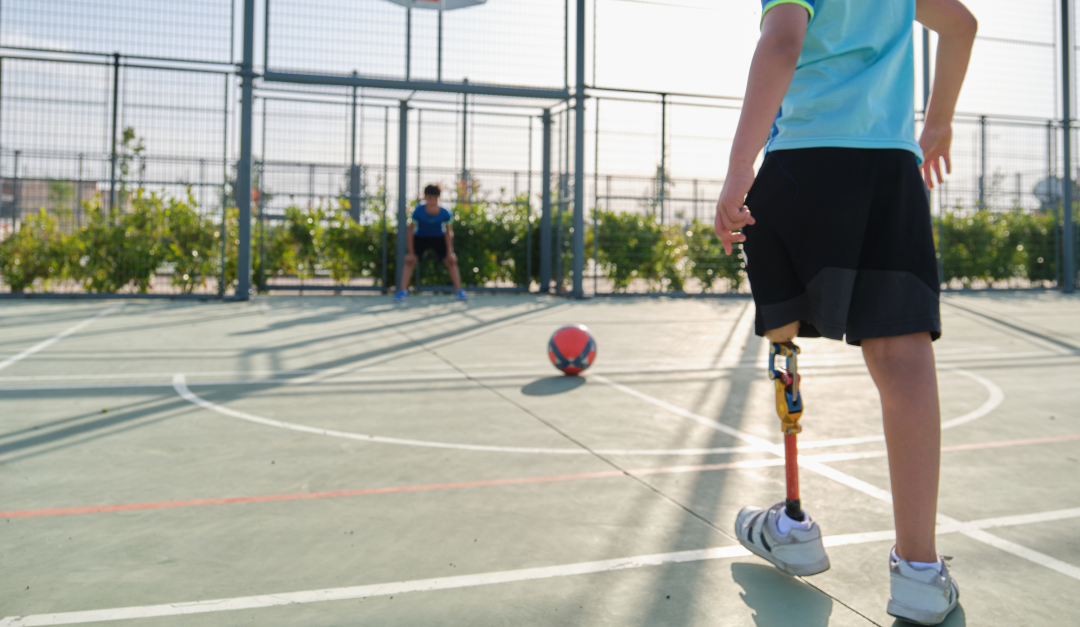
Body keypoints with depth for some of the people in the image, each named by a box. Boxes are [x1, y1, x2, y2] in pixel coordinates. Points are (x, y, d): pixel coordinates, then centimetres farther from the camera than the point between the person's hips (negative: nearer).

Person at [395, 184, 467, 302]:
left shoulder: (445, 213, -27)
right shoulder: (418, 211, -30)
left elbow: (448, 232, -11)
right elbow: (410, 231, -18)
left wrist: (449, 252, -11)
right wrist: (411, 252, -16)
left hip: (439, 238, 1)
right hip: (420, 238, -1)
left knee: (451, 261, -9)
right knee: (409, 261, -15)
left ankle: (459, 291, 0)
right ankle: (403, 291, -10)